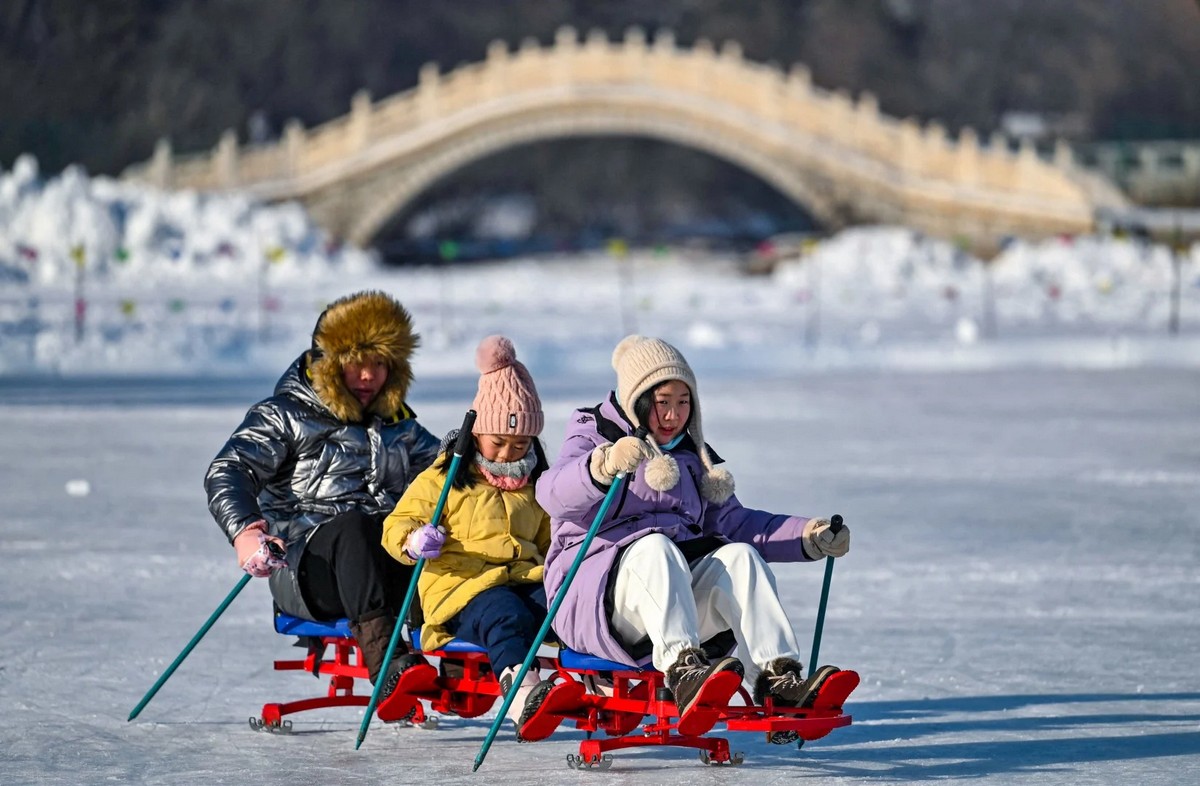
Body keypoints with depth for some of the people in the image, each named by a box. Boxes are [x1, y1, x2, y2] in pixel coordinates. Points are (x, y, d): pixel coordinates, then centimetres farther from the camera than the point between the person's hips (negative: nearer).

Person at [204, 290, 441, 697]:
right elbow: (226, 473, -6)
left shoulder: (398, 424, 24)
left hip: (391, 567, 4)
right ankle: (381, 657, -52)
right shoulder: (285, 416, 7)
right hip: (304, 567, -4)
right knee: (353, 525, -39)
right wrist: (244, 532, -27)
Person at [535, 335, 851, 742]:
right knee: (654, 547, -36)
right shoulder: (595, 438, 5)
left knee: (738, 555, -24)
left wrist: (807, 536, 7)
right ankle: (684, 671, -60)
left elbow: (733, 522, 23)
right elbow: (553, 494, -17)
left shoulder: (692, 458, 24)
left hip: (685, 591, 5)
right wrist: (605, 465, -39)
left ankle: (778, 681, -43)